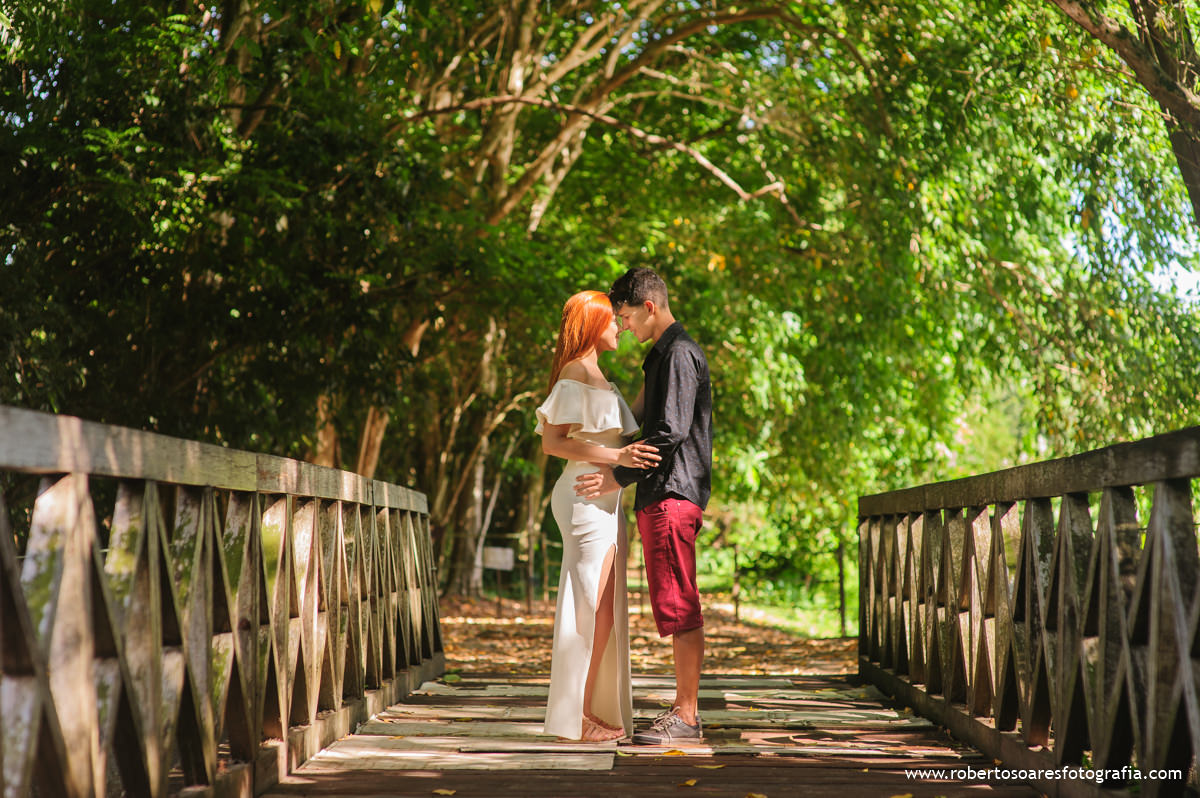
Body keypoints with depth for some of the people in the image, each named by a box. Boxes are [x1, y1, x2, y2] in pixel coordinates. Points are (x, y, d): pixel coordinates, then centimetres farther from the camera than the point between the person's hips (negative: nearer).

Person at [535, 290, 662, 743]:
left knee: (602, 610, 10)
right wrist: (618, 457, -23)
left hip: (600, 500, 10)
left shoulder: (592, 375, 20)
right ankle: (577, 717, -6)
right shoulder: (578, 373, -11)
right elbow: (552, 442, -19)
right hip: (589, 497, -10)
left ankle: (592, 713, 14)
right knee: (593, 608, -9)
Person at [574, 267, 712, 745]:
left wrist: (620, 477, -16)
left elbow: (672, 432, -19)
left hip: (673, 495, -11)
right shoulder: (664, 354, 21)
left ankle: (686, 717, -6)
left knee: (679, 608, -8)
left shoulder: (680, 354, -11)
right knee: (674, 610, 11)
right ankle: (684, 709, 16)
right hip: (661, 495, 11)